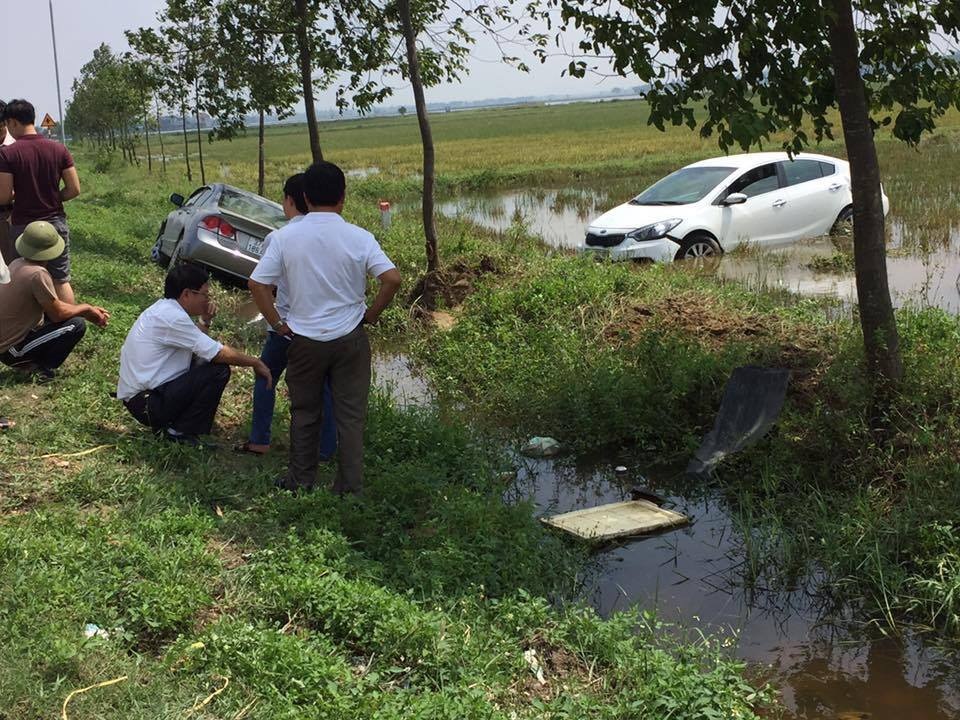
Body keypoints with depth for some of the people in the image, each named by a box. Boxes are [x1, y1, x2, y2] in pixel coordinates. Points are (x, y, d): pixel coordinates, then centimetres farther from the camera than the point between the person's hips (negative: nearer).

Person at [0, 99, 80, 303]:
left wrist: (18, 194, 8)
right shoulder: (59, 150, -2)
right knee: (61, 280, 10)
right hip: (56, 223, 3)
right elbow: (74, 190, -2)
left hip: (23, 226, -3)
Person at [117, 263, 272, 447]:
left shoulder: (163, 309, 12)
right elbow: (219, 353, -18)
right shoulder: (172, 317, -19)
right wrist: (256, 362, -6)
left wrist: (204, 322, 6)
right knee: (219, 370, -15)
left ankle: (168, 424, 11)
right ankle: (179, 432, -5)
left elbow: (199, 346, 20)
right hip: (146, 404, -10)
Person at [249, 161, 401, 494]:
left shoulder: (286, 236, -8)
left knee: (304, 413, 17)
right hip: (349, 339, -1)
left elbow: (257, 284, -9)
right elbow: (392, 279, -17)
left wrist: (277, 323, 0)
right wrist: (371, 314, -3)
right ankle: (350, 485, 13)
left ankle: (301, 479, 27)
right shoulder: (359, 238, -10)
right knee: (350, 414, 9)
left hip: (304, 339, 1)